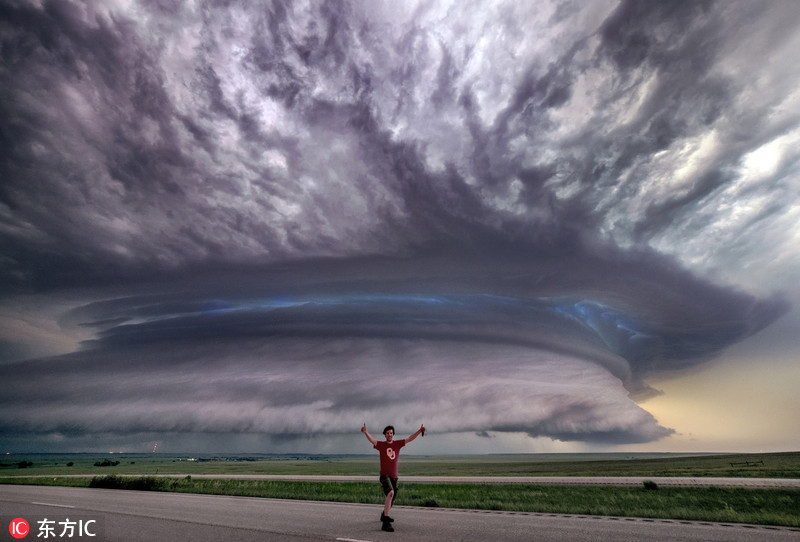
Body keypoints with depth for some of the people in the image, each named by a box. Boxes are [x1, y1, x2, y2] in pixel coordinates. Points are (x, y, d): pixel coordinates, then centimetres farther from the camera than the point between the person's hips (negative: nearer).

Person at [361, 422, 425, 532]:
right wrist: (365, 432, -39)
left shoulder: (397, 444, 6)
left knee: (391, 500, 17)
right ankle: (386, 523, -28)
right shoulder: (381, 444, -3)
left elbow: (409, 439, 4)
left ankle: (384, 514, 47)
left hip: (394, 476, 5)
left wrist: (420, 431, -5)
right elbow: (372, 440, -21)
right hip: (384, 475, -5)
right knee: (390, 493, -30)